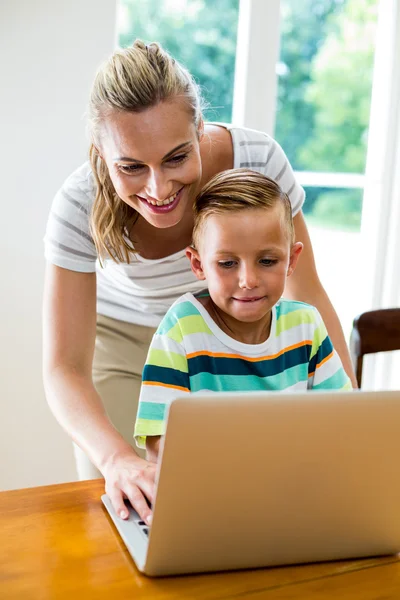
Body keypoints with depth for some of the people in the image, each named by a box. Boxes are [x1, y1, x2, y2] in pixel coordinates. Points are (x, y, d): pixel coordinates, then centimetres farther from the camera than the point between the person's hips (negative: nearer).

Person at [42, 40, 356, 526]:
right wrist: (116, 458, -47)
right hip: (122, 339, 0)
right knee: (120, 504, -3)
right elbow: (65, 368, -28)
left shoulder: (258, 159, -30)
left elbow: (307, 294, -19)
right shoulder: (79, 206, -31)